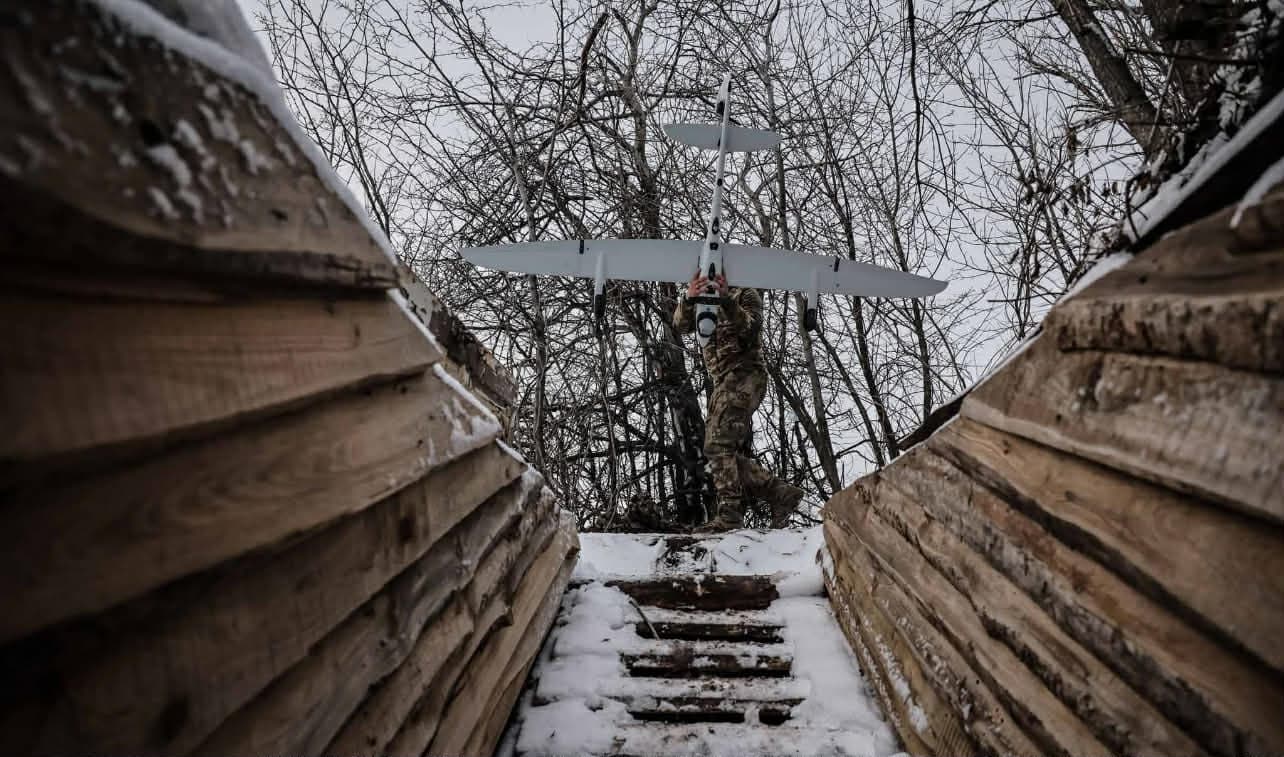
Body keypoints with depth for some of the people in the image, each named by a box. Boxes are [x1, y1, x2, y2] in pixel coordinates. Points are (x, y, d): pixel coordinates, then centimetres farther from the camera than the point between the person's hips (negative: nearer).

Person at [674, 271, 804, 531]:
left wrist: (726, 299, -27)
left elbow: (750, 329, -13)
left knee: (718, 445, -19)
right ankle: (781, 492, 10)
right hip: (723, 382, 7)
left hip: (744, 375, -7)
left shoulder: (746, 294, 8)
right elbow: (681, 325, 1)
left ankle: (729, 514, -18)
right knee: (727, 453, 4)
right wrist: (689, 298, -20)